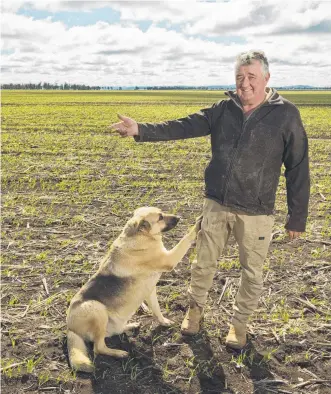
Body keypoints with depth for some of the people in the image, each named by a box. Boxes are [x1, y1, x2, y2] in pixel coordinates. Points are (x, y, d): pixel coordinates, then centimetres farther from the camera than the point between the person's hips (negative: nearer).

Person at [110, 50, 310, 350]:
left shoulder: (286, 115, -8)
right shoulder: (223, 109, 0)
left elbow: (298, 169, -6)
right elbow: (183, 127, -8)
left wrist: (297, 217, -4)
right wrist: (142, 130, -21)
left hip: (256, 211, -2)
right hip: (216, 204, 3)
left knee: (252, 271, 12)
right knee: (204, 262, 14)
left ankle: (239, 322, 36)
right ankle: (195, 308, 39)